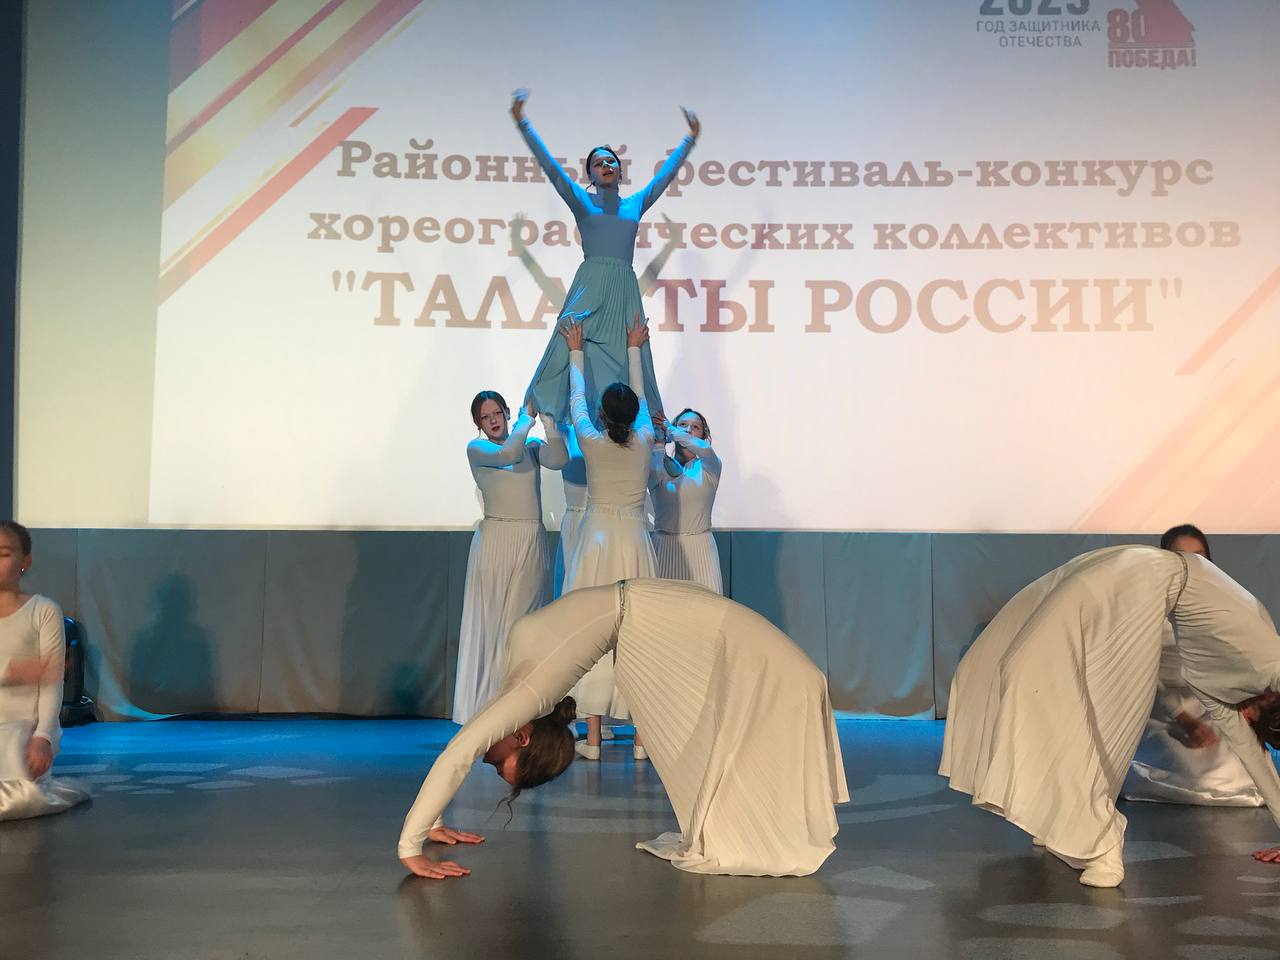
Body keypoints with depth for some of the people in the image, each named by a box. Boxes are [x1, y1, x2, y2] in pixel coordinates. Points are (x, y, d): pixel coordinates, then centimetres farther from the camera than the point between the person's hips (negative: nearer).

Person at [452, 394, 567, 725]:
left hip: (533, 543, 3)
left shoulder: (531, 447, 14)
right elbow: (507, 454, -15)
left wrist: (547, 418, -9)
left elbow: (558, 459, -7)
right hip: (496, 541, -3)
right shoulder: (477, 448, 5)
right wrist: (527, 417, -4)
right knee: (491, 622, -2)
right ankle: (486, 707, 3)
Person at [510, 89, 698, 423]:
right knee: (572, 346, -14)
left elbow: (668, 172, 29)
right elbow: (548, 164, 6)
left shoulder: (635, 203, 19)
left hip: (624, 289, 3)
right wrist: (522, 122, 2)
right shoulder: (582, 201, 11)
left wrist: (690, 139, 36)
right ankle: (533, 413, -13)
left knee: (628, 357, 0)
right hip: (590, 285, -3)